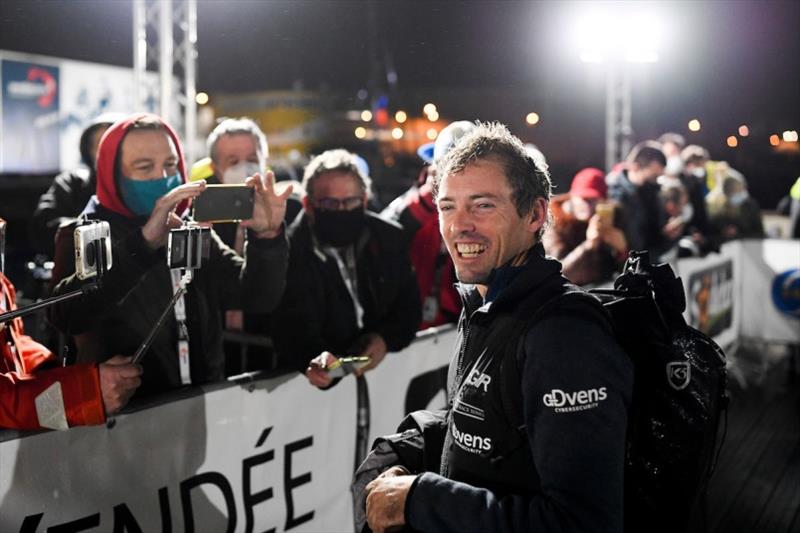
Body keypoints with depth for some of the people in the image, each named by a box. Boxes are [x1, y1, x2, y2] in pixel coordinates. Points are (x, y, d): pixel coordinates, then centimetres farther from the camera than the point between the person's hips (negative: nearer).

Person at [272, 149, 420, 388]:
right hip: (322, 379, -4)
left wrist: (386, 339, -6)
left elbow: (409, 305, 14)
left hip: (383, 368, 4)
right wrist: (314, 359, -41)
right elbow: (294, 326, -19)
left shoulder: (390, 237, 6)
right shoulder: (288, 250, -9)